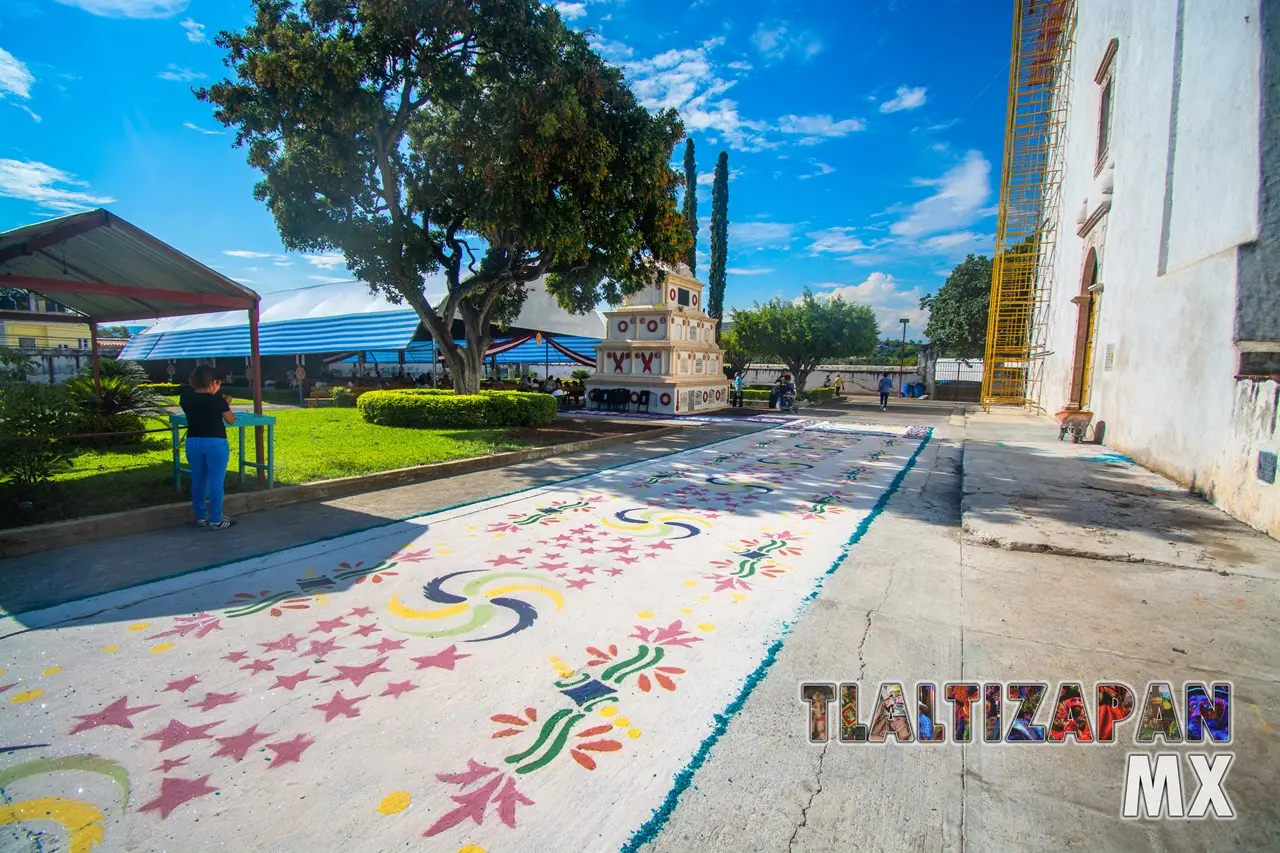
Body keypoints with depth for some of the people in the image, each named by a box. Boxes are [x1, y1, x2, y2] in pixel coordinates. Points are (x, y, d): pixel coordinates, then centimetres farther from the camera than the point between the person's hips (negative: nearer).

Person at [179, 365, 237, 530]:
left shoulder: (186, 398, 0)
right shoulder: (217, 400, -14)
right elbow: (231, 420, -3)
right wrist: (225, 403, 9)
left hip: (193, 442, 5)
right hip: (215, 443, -5)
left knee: (198, 481, 15)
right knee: (215, 482, 1)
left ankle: (201, 517, 24)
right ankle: (216, 521, 5)